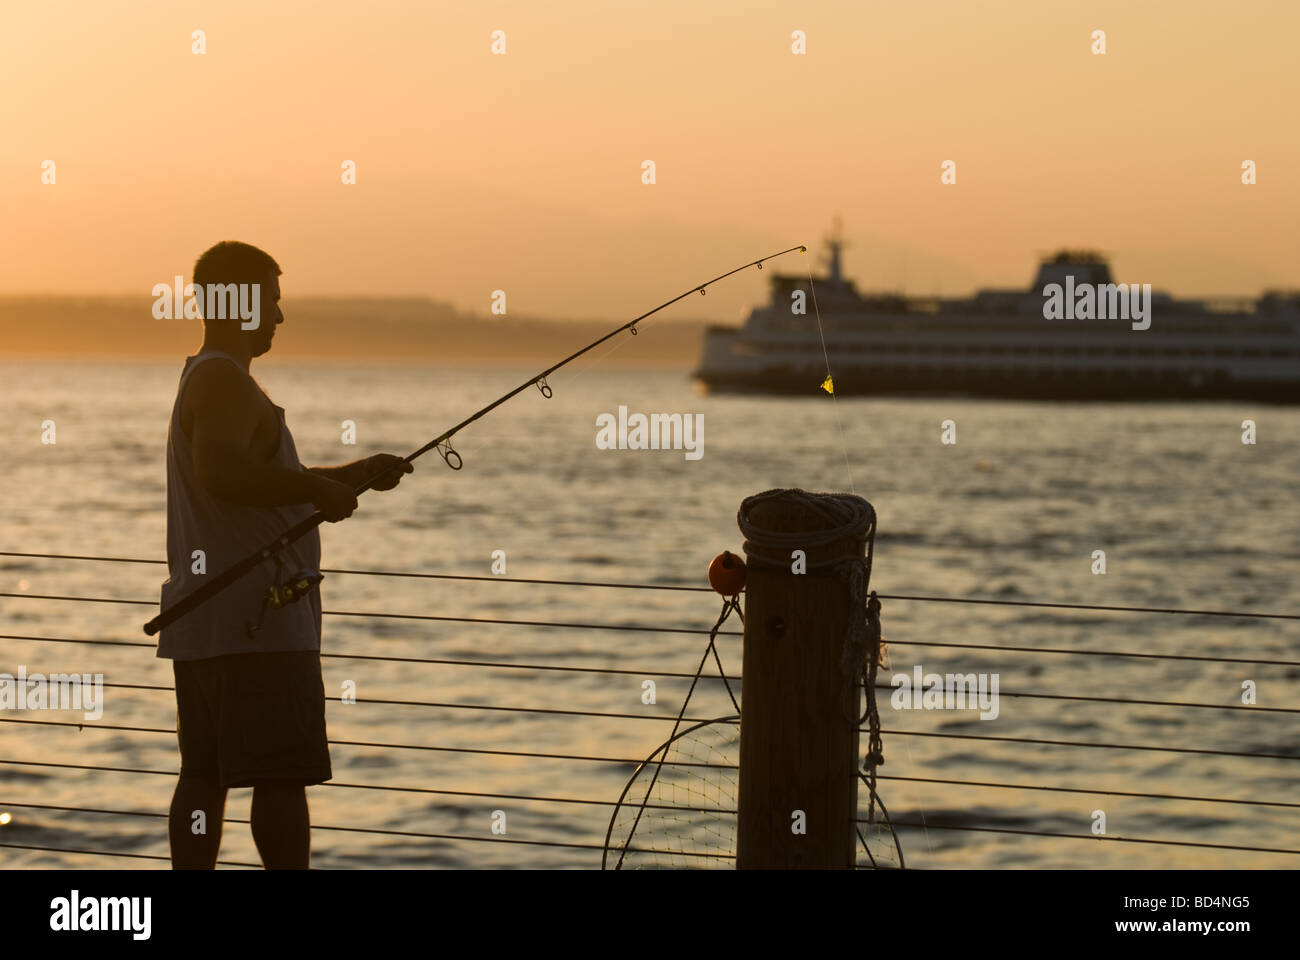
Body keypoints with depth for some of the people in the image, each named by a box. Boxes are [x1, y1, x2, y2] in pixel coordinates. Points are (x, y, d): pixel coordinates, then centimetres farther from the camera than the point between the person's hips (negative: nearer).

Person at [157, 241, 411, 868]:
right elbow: (219, 473, -28)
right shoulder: (223, 382, -11)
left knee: (204, 772, 8)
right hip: (257, 625, -11)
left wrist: (352, 475, 24)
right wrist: (318, 489, -20)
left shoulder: (204, 380, 24)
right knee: (282, 771, -9)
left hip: (204, 624, 11)